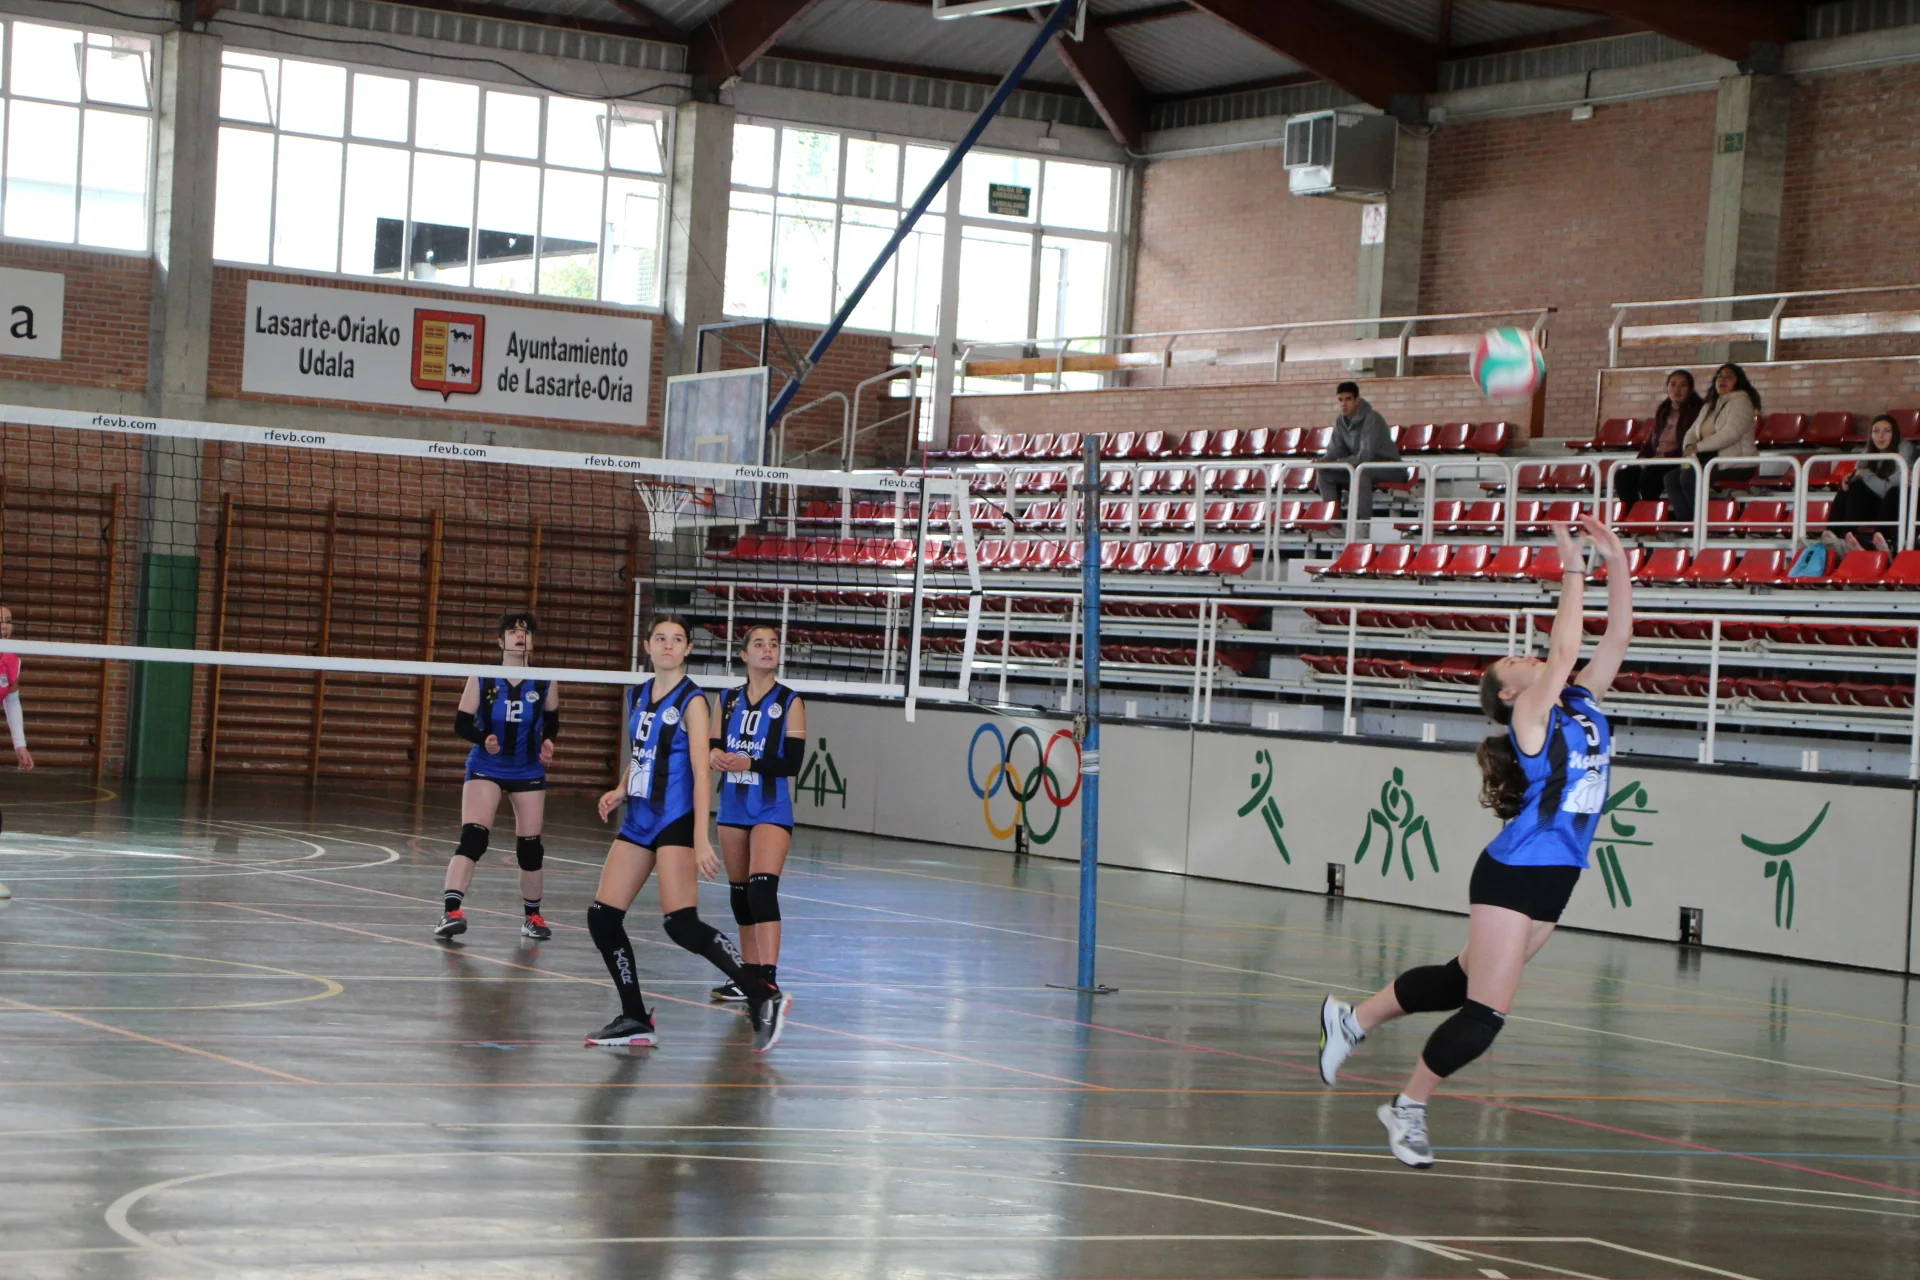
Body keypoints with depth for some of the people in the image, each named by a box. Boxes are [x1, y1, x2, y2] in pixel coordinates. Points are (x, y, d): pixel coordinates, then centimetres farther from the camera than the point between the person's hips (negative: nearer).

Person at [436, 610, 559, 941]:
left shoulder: (545, 683, -3)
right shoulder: (481, 679, -7)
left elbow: (552, 719, 13)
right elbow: (461, 723, -5)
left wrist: (548, 741, -7)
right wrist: (483, 739, -24)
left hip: (529, 773, 2)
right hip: (485, 769, -2)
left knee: (530, 846, 6)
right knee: (471, 837, -19)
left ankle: (532, 915, 24)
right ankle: (451, 911, -25)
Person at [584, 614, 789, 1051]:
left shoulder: (691, 701, -8)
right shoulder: (640, 694, 13)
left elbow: (701, 774, -14)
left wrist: (700, 839, -22)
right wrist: (619, 792, 6)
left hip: (675, 821, -8)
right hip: (638, 820, 8)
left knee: (682, 925, -18)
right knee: (602, 917, 2)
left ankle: (765, 999, -11)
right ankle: (635, 1019, 12)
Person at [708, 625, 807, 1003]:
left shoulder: (789, 702, -3)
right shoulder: (728, 700, 10)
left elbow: (793, 762, -10)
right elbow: (713, 748, 11)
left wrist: (750, 763, -23)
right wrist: (715, 757, -13)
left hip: (771, 810, -5)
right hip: (733, 807, 5)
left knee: (762, 888, -20)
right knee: (739, 893, 10)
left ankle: (768, 979, -25)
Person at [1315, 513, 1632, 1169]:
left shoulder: (1584, 705, 10)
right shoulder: (1529, 717, -11)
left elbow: (1616, 639, 4)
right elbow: (1563, 651, -23)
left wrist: (1618, 564, -5)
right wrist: (1573, 572, -19)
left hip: (1555, 881, 8)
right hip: (1511, 875, -8)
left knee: (1460, 981, 17)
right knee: (1485, 1011, -6)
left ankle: (1352, 1020, 34)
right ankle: (1408, 1108, 10)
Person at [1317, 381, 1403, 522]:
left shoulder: (1371, 419, -22)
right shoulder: (1340, 422, 0)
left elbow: (1365, 455, -29)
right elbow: (1334, 451, 3)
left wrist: (1335, 463, -32)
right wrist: (1323, 461, -22)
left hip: (1387, 466, -8)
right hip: (1359, 465, 8)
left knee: (1359, 472, -39)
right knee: (1324, 473, -7)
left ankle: (1364, 522, -35)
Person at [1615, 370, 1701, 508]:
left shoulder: (1696, 410, -1)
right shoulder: (1663, 411, 21)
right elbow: (1650, 440, 23)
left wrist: (1666, 456, -20)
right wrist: (1643, 458, 1)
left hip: (1679, 465, -7)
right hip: (1657, 462, 7)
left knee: (1648, 475, -33)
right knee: (1622, 476, -15)